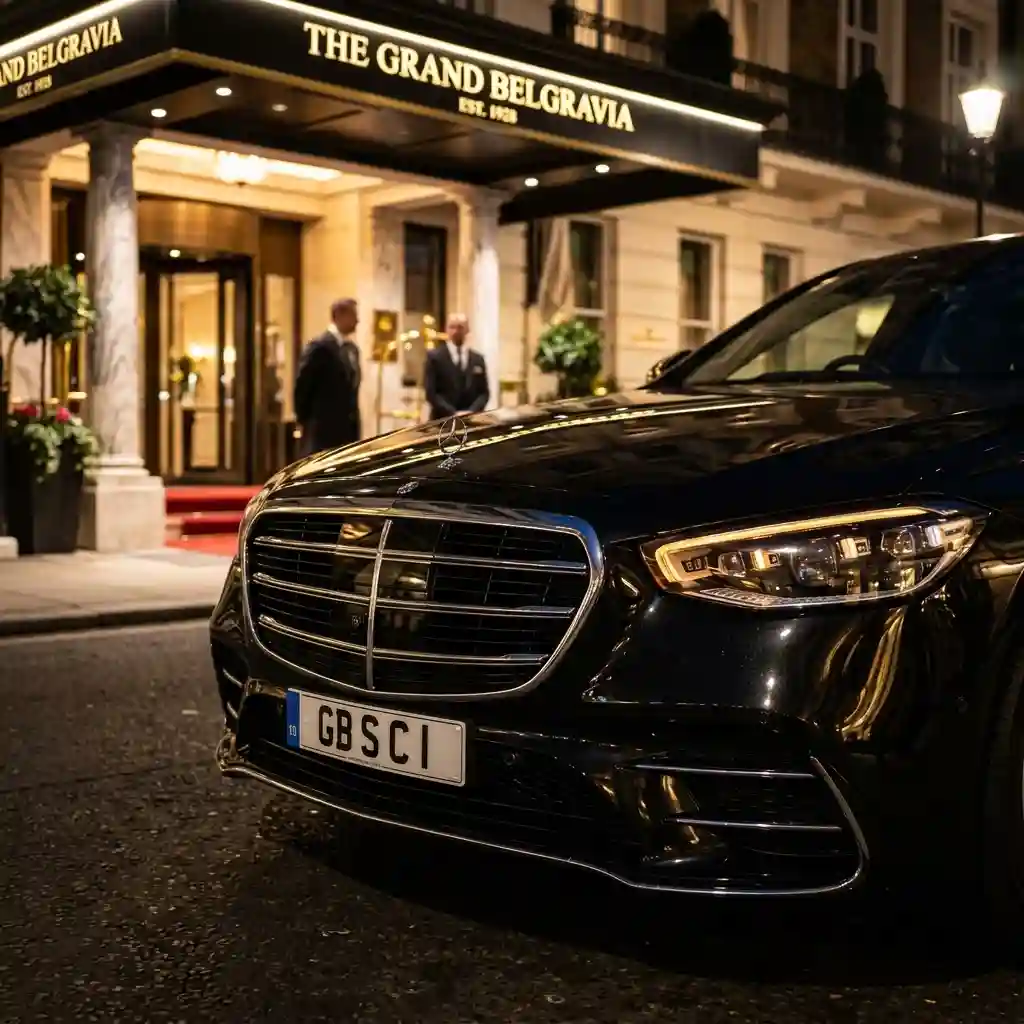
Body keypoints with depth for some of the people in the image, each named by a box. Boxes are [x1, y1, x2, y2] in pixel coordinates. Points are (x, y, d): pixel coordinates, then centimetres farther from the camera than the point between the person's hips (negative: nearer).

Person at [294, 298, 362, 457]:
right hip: (324, 430, -8)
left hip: (348, 430, 8)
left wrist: (354, 427, 15)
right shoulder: (320, 346, -11)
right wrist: (305, 420, -5)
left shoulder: (352, 348, 15)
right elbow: (302, 386, -11)